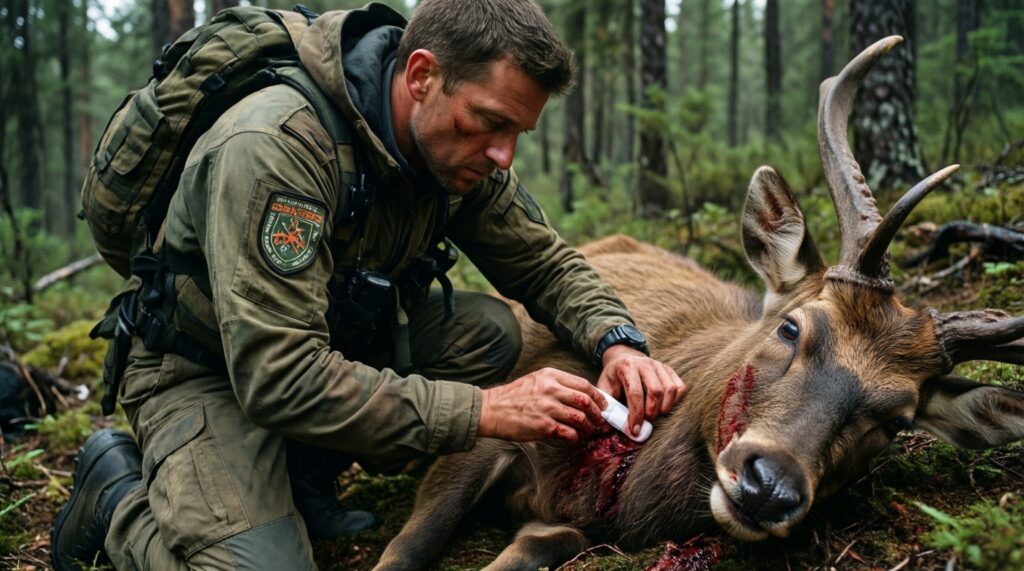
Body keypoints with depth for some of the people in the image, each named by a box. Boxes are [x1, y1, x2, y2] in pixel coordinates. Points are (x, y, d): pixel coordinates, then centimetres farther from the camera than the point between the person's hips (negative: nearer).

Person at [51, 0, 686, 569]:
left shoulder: (465, 150, -10)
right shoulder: (276, 147, -33)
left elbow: (547, 263, 4)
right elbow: (278, 379, -37)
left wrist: (619, 341, -18)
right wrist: (482, 411, -35)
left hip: (335, 341, 7)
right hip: (209, 376, -7)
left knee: (490, 332, -12)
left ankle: (304, 475, 2)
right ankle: (120, 493, 3)